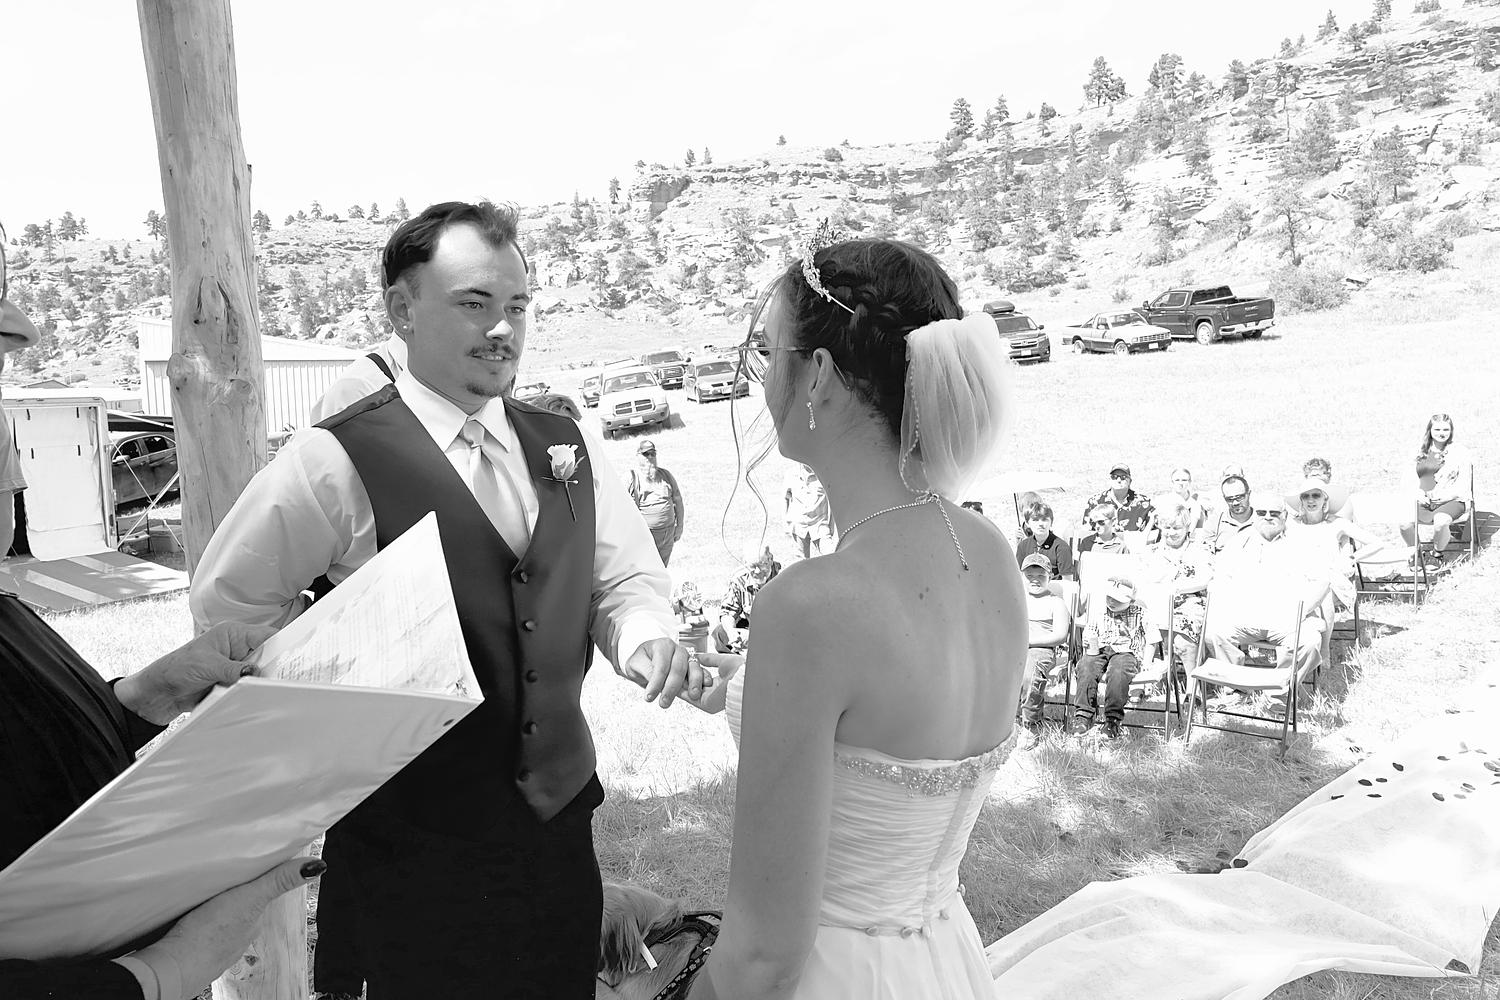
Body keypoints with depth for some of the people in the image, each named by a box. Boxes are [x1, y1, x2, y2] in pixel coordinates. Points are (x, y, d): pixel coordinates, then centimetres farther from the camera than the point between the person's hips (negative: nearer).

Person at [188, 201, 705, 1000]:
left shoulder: (565, 448, 3)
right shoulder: (333, 462, -13)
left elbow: (625, 580, 7)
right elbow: (225, 607, -4)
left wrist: (646, 640, -13)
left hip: (561, 817, 5)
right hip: (413, 839, -4)